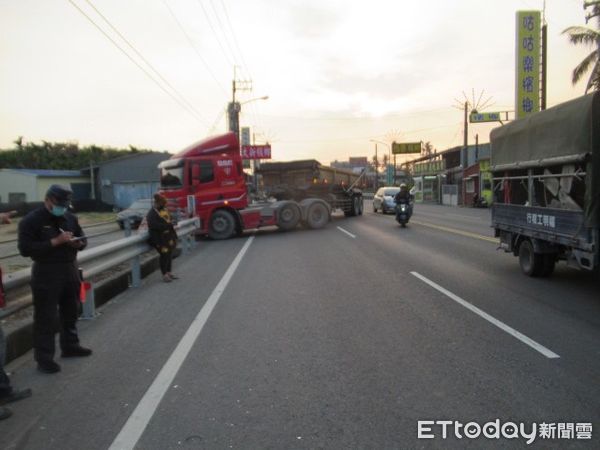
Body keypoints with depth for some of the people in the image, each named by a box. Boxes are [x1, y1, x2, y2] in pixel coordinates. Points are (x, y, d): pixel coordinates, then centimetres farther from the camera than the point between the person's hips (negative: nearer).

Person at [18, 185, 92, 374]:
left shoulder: (70, 218, 8)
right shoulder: (31, 220, -11)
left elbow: (82, 238, 17)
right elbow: (25, 249, -19)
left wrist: (78, 243, -8)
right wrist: (55, 241, -24)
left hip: (70, 270, 7)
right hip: (46, 273, -6)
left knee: (70, 311, 17)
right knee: (46, 317, -3)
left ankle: (70, 346, 33)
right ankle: (44, 358, 5)